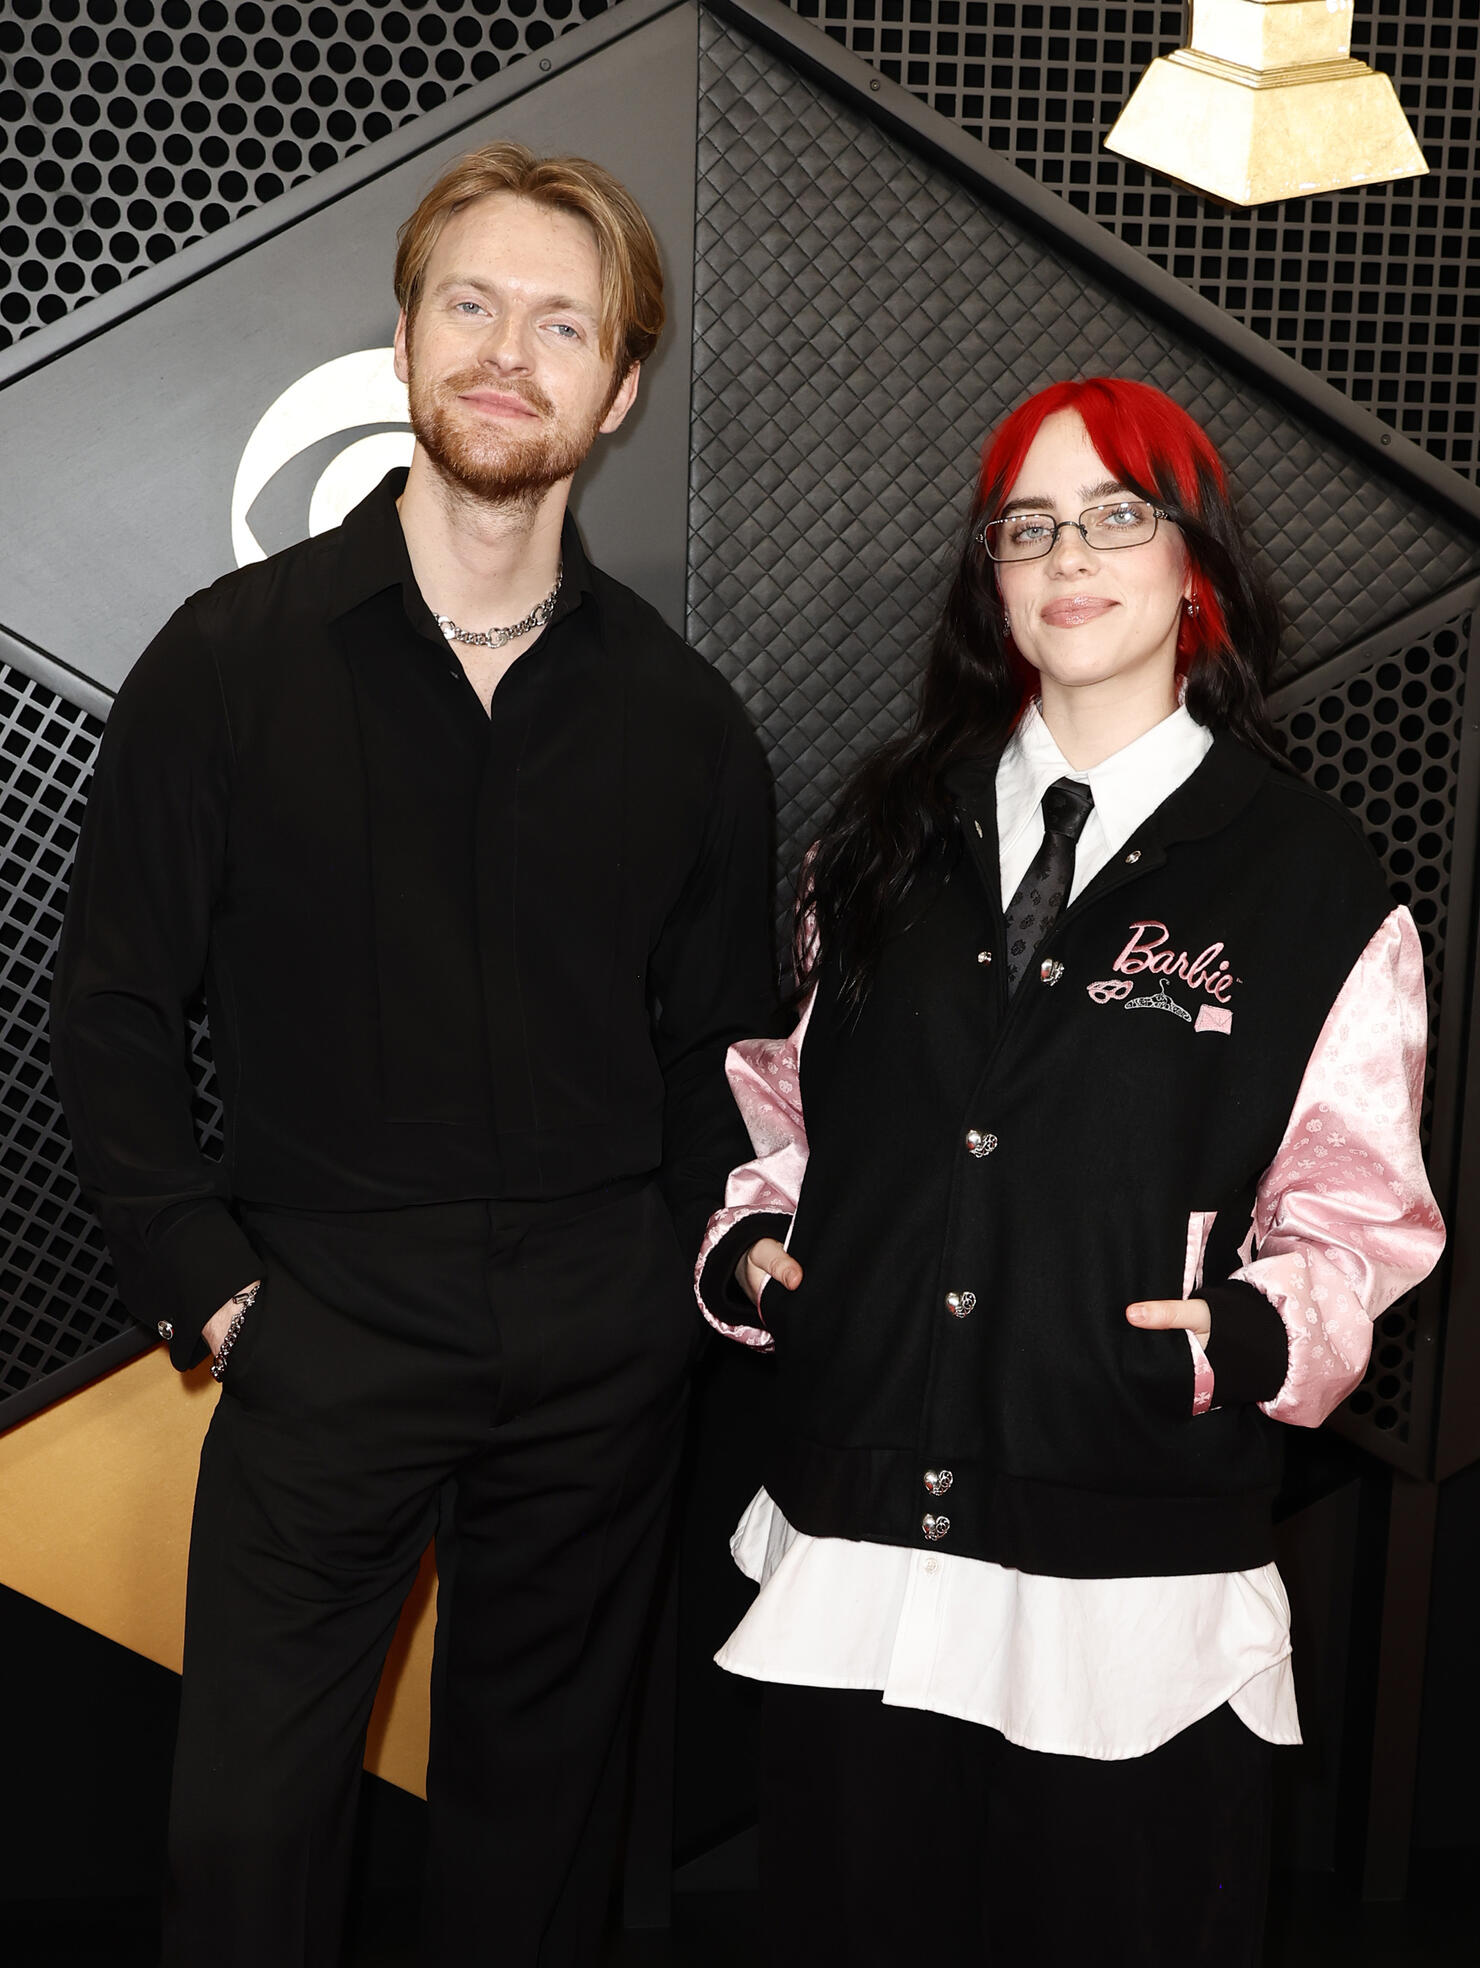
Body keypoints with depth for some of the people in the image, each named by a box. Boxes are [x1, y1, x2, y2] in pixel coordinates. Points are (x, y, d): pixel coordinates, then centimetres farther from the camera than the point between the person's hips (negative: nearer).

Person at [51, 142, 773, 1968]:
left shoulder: (681, 717, 3)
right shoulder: (231, 658, -3)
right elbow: (110, 1008, 0)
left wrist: (687, 1274, 5)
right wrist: (202, 1282, -5)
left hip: (598, 1356, 2)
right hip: (325, 1331, -2)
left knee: (540, 1790, 16)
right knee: (248, 1817, 4)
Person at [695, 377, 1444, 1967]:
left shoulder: (1311, 883, 0)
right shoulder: (889, 833, 10)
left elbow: (1357, 1220, 1)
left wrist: (1255, 1330, -18)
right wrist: (749, 1243, -1)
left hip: (1134, 1609, -3)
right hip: (849, 1563, 3)